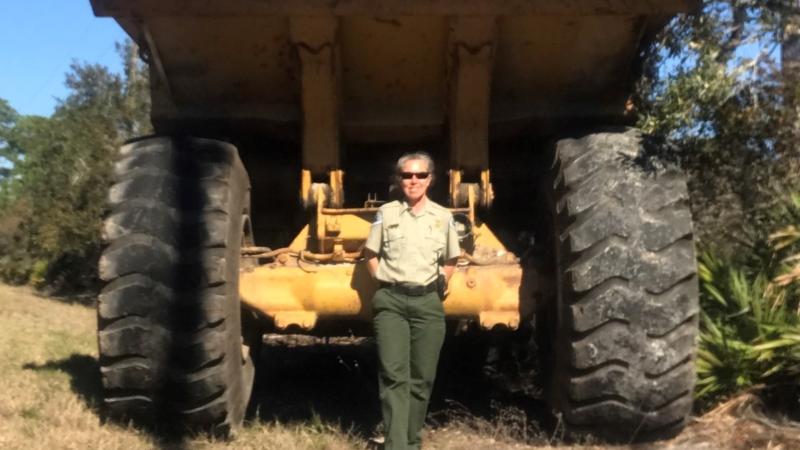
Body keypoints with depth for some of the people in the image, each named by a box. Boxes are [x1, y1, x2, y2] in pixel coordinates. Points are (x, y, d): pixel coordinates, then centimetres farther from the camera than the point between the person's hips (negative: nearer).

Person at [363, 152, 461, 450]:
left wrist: (440, 284, 5)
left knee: (421, 379, 7)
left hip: (428, 303, 2)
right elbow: (370, 254, 12)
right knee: (394, 376, -10)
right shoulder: (386, 213, 3)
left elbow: (451, 260, 18)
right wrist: (385, 282, 2)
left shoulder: (443, 217, 7)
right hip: (391, 302, -2)